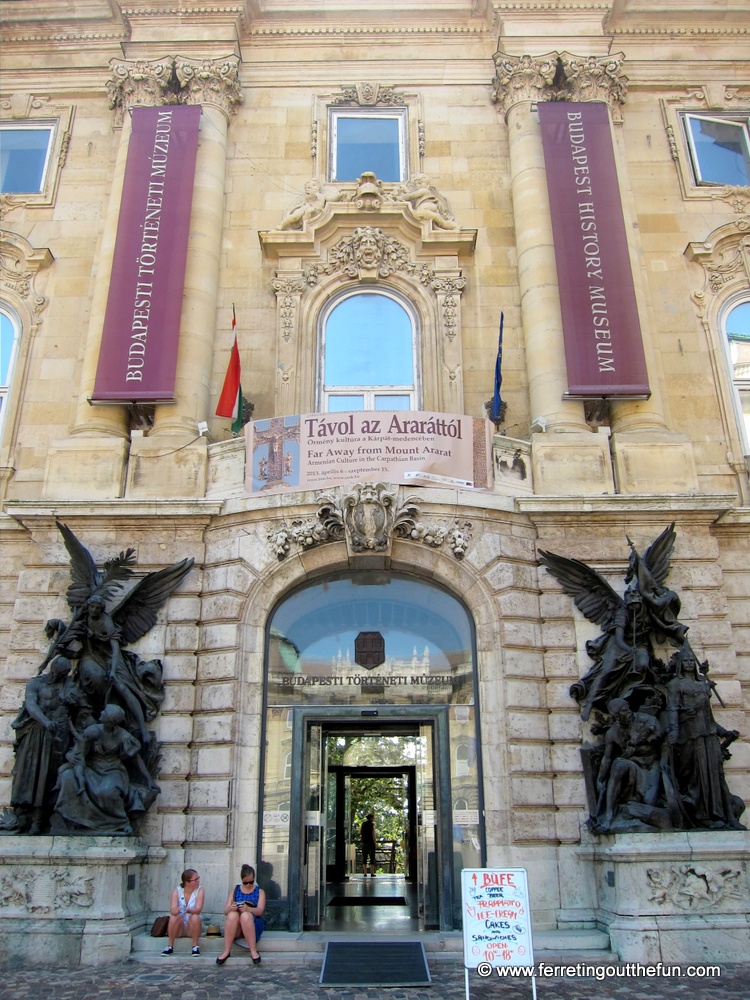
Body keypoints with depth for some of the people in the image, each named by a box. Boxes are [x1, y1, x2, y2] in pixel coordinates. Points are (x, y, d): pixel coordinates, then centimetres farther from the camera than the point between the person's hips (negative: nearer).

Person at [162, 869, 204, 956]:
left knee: (195, 917, -32)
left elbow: (198, 909, -23)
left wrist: (188, 910, -45)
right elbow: (172, 909, -22)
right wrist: (176, 910, -46)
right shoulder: (177, 891, -8)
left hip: (193, 926, 0)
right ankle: (170, 946, -13)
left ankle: (195, 946, -15)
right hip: (179, 927, 0)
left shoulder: (199, 891, -10)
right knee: (174, 917, -30)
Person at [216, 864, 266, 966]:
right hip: (235, 928, 2)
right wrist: (231, 908, -21)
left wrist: (248, 909, -29)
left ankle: (253, 951, -30)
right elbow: (225, 911, 4)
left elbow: (260, 911, -7)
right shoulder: (235, 890, 14)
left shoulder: (259, 891, 9)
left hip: (254, 925, -1)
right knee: (232, 915, -32)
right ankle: (226, 951, -29)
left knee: (246, 915, -35)